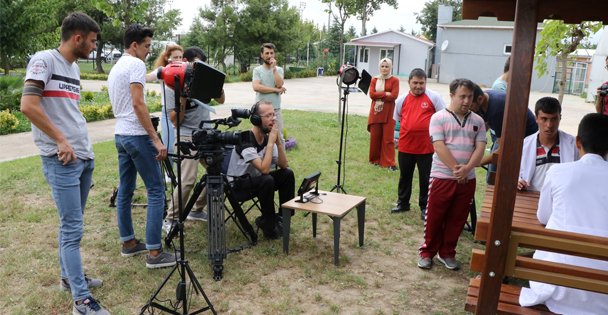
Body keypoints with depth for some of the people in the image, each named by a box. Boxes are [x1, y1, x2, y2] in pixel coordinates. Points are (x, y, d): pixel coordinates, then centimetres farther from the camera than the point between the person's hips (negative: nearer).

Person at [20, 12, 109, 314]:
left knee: (72, 224, 17)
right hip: (62, 160, -8)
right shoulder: (44, 60, -10)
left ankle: (69, 276, 31)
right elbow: (28, 106, -19)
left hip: (84, 157, 8)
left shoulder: (74, 68, 15)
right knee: (72, 228, -6)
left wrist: (85, 145, 13)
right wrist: (60, 139, -16)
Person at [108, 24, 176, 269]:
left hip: (120, 135, 10)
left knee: (125, 191, 13)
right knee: (156, 190, -7)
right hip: (137, 136, -10)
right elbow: (138, 104, -20)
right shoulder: (135, 64, -11)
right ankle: (154, 253, -6)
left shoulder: (115, 68, 18)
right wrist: (156, 139, -21)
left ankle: (128, 243, 23)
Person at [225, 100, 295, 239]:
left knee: (288, 174, -10)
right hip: (238, 183, -7)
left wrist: (278, 141, -20)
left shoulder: (268, 137, -4)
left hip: (256, 178, 8)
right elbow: (264, 169, -36)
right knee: (267, 180, -33)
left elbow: (284, 165, -9)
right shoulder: (245, 139, -27)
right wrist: (271, 142, -30)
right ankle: (268, 225, -14)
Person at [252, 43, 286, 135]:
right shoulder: (257, 70, 1)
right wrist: (276, 90, -12)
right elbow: (256, 87, -15)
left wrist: (274, 68, -11)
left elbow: (279, 85, -11)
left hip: (276, 109, 2)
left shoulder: (279, 69, 6)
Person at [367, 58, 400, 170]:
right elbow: (371, 94, -4)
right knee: (375, 137, 7)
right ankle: (376, 159, 21)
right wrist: (385, 94, -12)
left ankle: (390, 162, -1)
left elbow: (394, 96, -11)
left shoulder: (394, 80, 0)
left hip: (388, 113, -3)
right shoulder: (374, 80, 10)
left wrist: (379, 96, -8)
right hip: (376, 112, 3)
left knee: (388, 138, -4)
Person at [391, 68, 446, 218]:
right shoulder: (401, 99, 5)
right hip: (405, 146, 3)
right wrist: (395, 138, 12)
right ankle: (403, 203, 31)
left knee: (425, 178, 7)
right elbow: (396, 120, 16)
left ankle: (425, 207, 21)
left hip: (426, 146, -3)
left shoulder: (434, 97, -5)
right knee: (404, 176, 16)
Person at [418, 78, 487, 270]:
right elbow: (439, 147, -13)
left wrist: (466, 169, -17)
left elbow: (480, 148, -1)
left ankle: (447, 253, 27)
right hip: (442, 177, -3)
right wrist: (455, 168, -18)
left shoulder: (477, 121, 7)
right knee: (434, 218, 5)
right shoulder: (439, 118, -5)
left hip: (467, 179, 4)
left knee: (457, 220, 12)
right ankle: (427, 252, 20)